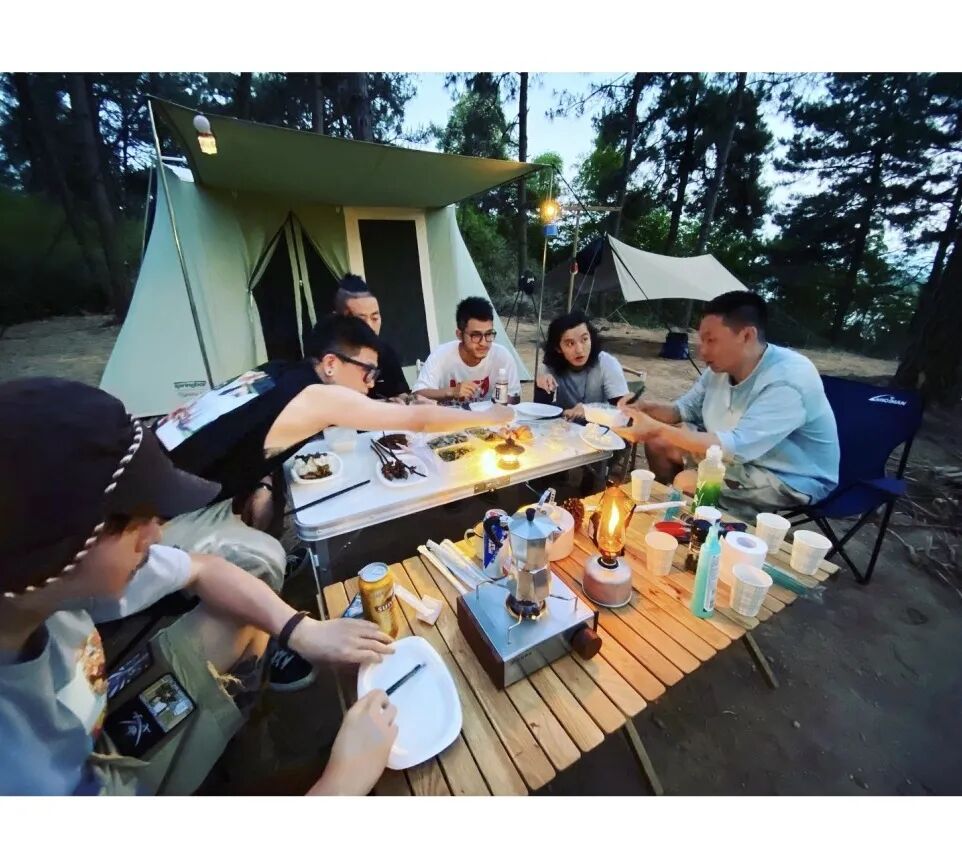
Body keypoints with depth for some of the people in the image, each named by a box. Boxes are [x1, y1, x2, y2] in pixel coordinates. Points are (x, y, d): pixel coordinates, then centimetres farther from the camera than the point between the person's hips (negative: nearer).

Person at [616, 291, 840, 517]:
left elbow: (737, 448, -36)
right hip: (740, 451, 7)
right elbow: (686, 408, 7)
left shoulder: (789, 380, -29)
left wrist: (658, 429, -40)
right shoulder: (720, 367, -6)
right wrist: (646, 409, -14)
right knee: (658, 443, 0)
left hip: (791, 480, -7)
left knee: (685, 483, -25)